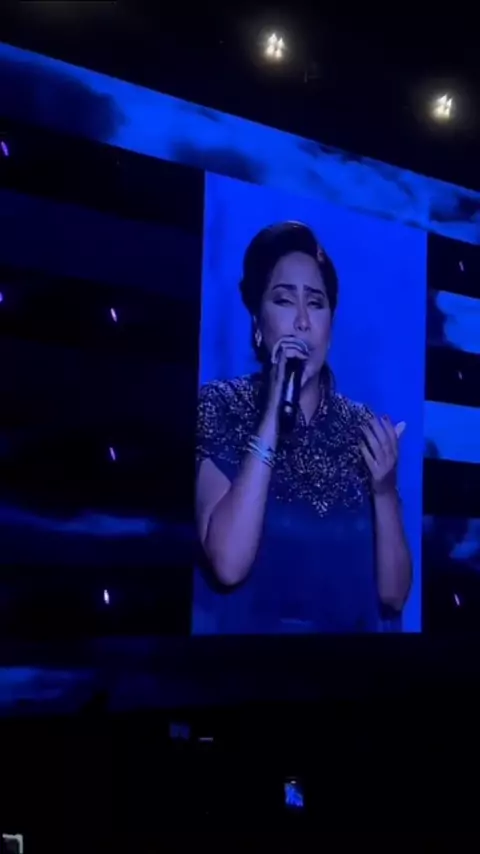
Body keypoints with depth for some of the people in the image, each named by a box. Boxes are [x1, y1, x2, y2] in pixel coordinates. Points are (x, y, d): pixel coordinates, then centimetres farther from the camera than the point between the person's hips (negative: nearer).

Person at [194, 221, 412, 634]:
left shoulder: (363, 429, 3)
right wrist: (273, 414, -18)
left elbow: (394, 594, 3)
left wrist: (385, 490, -11)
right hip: (242, 628, -2)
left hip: (347, 629, 2)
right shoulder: (220, 408, -4)